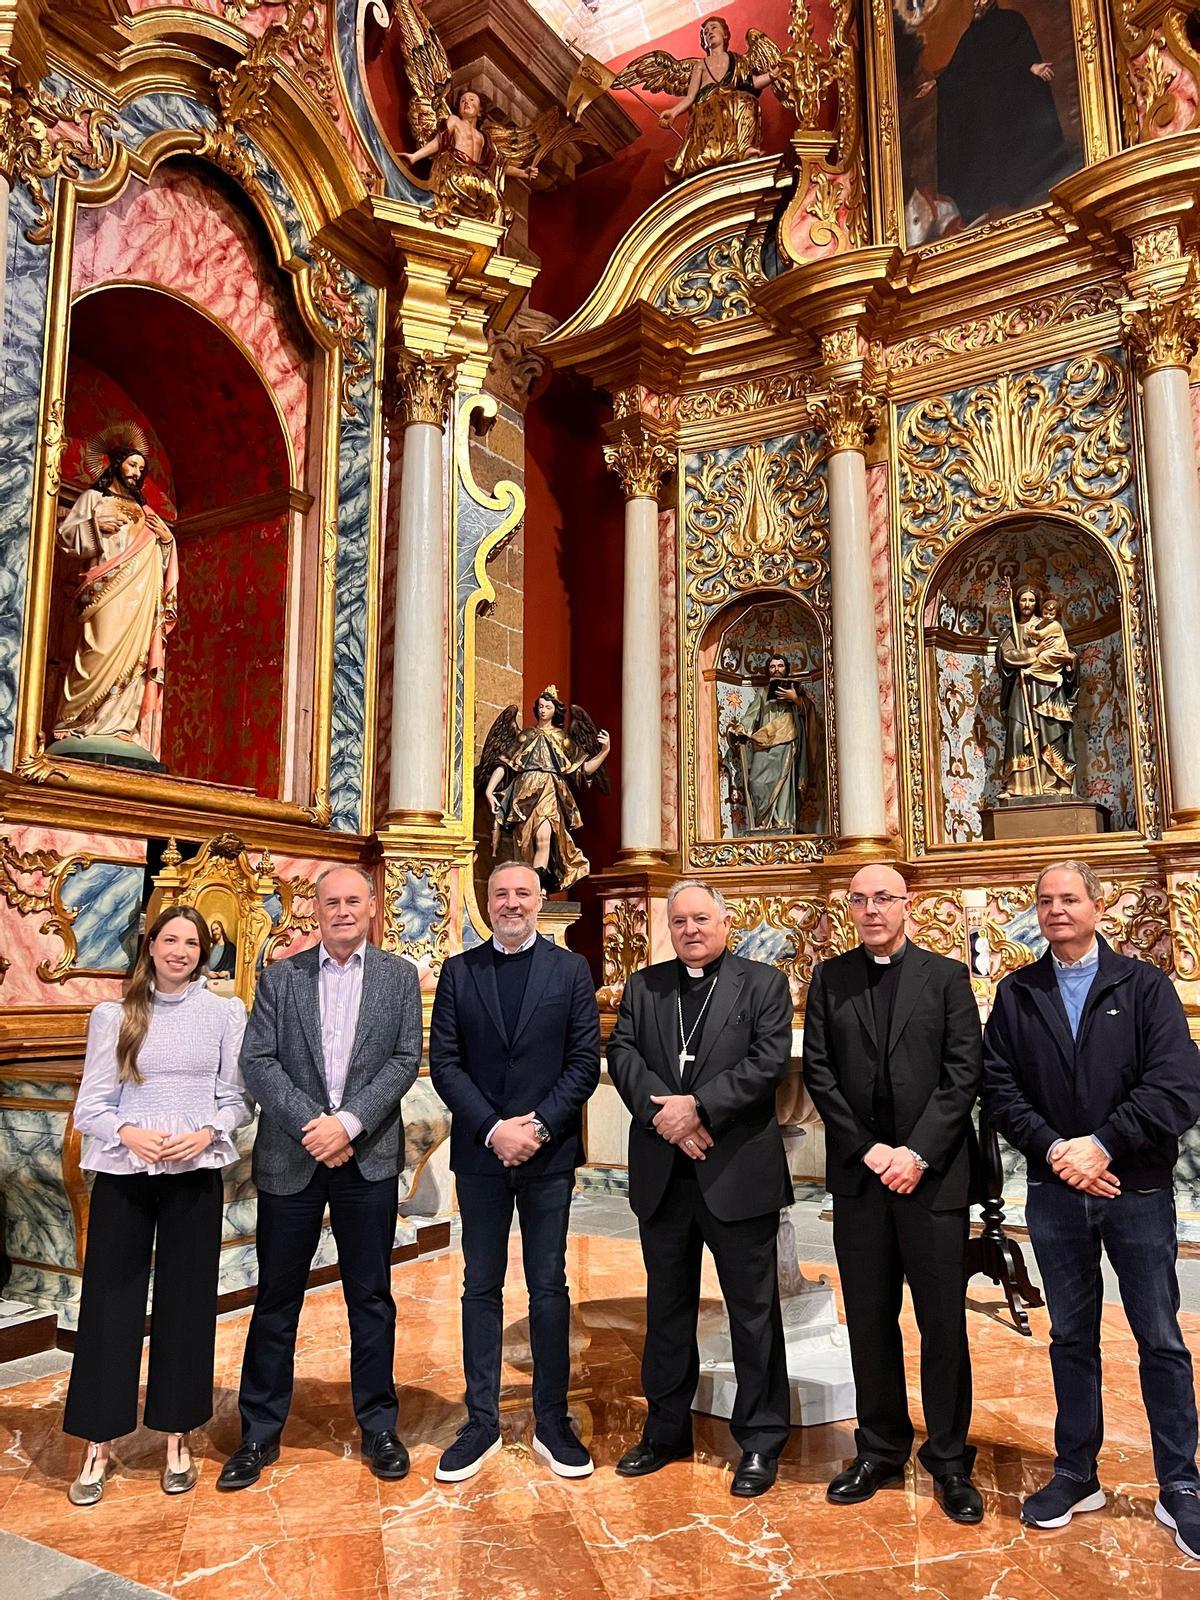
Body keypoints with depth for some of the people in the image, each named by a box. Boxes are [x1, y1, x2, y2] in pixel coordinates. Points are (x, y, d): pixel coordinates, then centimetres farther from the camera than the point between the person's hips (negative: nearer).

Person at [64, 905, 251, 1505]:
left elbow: (237, 1097, 3)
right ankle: (99, 1443, 20)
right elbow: (90, 1103, 1)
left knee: (187, 1303, 8)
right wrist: (129, 1134, -17)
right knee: (110, 1301, 5)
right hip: (122, 1173, 0)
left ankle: (177, 1437, 23)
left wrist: (205, 1134, -15)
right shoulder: (113, 1016, 4)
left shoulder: (225, 1012, 3)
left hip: (195, 1174, 0)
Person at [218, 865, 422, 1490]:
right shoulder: (280, 976, 4)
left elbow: (405, 1060, -3)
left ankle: (377, 1426, 25)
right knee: (276, 1299, 10)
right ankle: (259, 1433, 26)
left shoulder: (399, 976, 3)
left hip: (368, 1158, 0)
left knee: (371, 1297, 10)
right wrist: (309, 1125, -14)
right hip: (290, 1157, 0)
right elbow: (257, 1061, -3)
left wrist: (348, 1122, -15)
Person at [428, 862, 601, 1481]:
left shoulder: (571, 970, 1)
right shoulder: (459, 971, 3)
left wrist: (539, 1127, -13)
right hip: (480, 1151, 1)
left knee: (549, 1287, 8)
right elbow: (443, 1062, -2)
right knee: (481, 1287, 10)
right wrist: (492, 1128, -12)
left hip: (548, 1152, -1)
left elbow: (584, 1062, -3)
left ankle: (551, 1423, 22)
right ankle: (482, 1423, 23)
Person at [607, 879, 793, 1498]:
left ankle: (760, 1440, 25)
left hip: (738, 1173, -3)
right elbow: (622, 1052, -2)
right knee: (667, 1307, 17)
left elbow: (768, 1060, -13)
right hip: (661, 1174, 4)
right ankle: (666, 1430, 34)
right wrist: (664, 1109, -17)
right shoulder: (644, 985, 8)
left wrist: (696, 1105, -19)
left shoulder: (763, 983, -1)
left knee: (754, 1311, 8)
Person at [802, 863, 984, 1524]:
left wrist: (917, 1152, -12)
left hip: (934, 1172, -1)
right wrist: (867, 1149, -8)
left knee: (944, 1321, 6)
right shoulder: (829, 979, 6)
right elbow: (818, 1072, 1)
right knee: (869, 1321, 11)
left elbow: (963, 1072, -4)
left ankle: (949, 1458, 23)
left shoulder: (946, 976, 2)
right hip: (858, 1173, 2)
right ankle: (880, 1450, 26)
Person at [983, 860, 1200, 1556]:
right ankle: (1077, 1475, 28)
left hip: (1139, 1189, -2)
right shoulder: (1016, 995, 4)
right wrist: (1054, 1149, -16)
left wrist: (1102, 1144, -20)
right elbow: (999, 1087, -2)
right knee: (1071, 1338, 14)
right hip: (1055, 1192, 2)